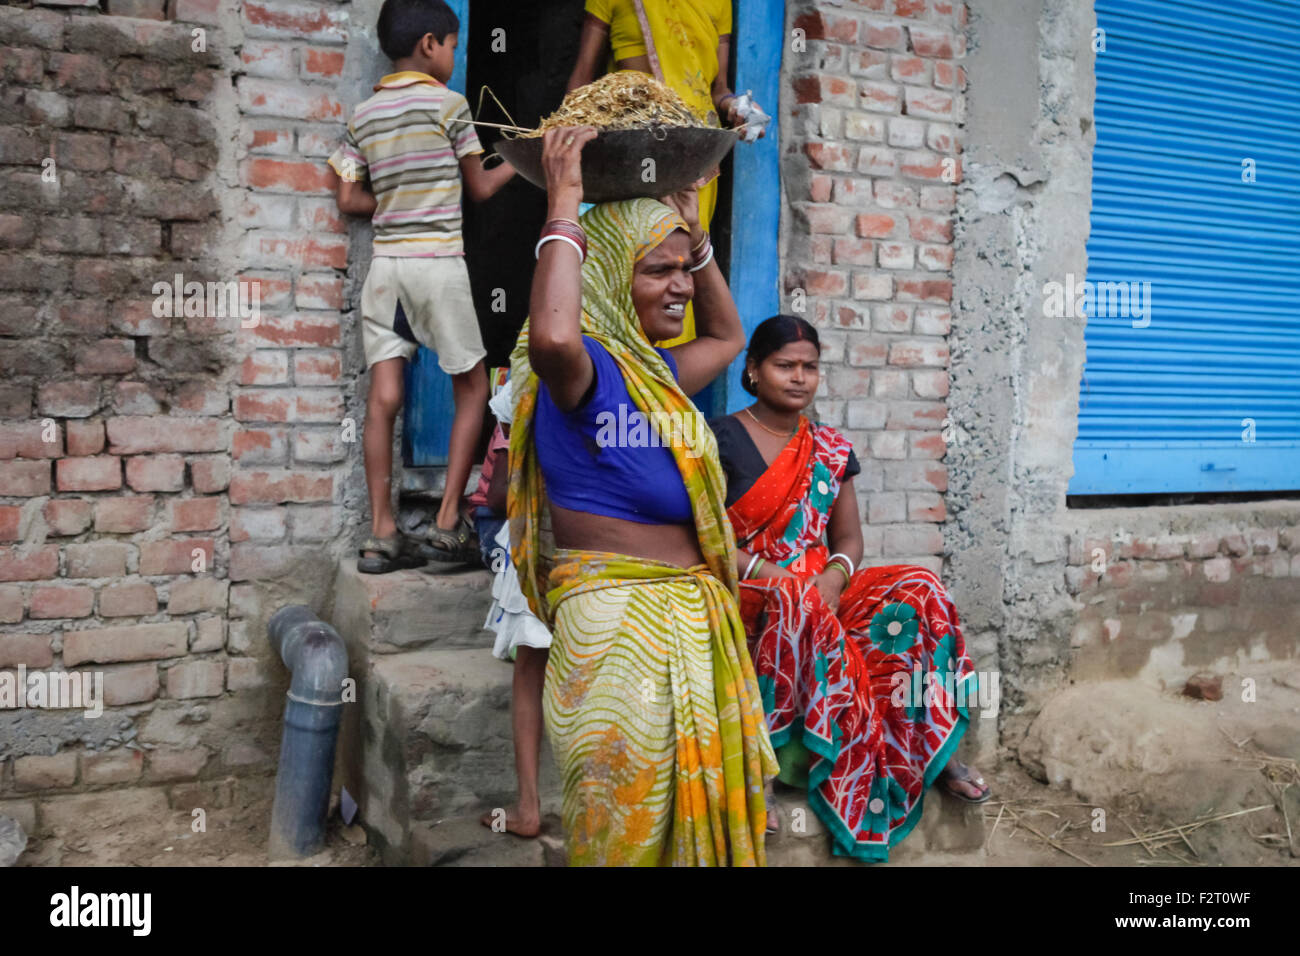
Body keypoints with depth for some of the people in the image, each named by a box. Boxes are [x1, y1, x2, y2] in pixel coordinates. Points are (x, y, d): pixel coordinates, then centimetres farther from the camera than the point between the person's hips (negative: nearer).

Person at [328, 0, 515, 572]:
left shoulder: (364, 116, 11)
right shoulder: (448, 104, -2)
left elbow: (349, 199, 9)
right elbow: (479, 188, 6)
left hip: (385, 262, 5)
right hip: (439, 262, -5)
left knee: (384, 397, 0)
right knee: (472, 388, 7)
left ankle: (381, 535, -1)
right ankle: (448, 521, 1)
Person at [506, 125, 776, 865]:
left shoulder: (656, 372, 15)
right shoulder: (583, 368, -11)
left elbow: (728, 335, 34)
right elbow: (550, 335, -37)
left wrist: (695, 233, 25)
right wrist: (566, 205, -24)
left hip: (694, 621, 9)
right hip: (617, 622, -9)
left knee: (702, 812, 15)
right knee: (630, 830, 4)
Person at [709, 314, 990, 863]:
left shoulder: (831, 450, 12)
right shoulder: (722, 439, -3)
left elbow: (848, 537, 11)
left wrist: (835, 577, -11)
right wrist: (770, 574, -21)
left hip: (821, 592, 5)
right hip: (747, 596, -5)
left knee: (917, 591, -18)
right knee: (795, 603, -38)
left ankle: (933, 749, -9)